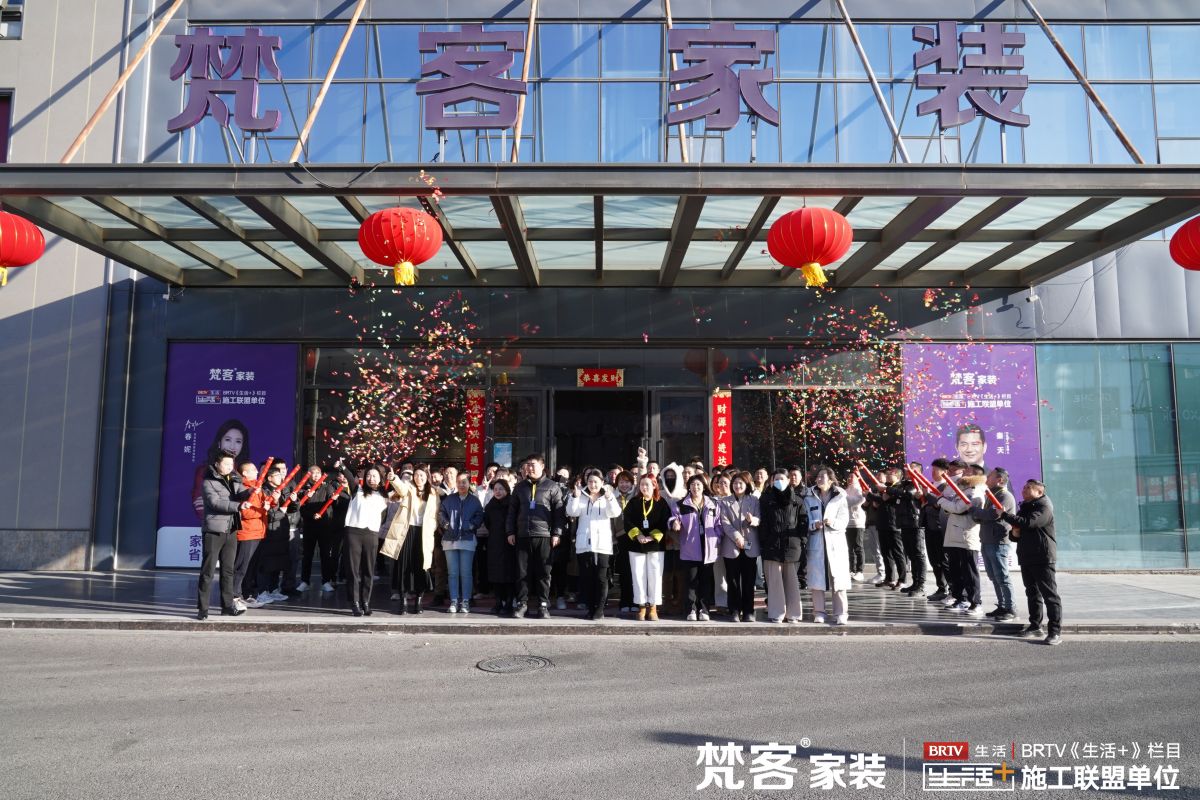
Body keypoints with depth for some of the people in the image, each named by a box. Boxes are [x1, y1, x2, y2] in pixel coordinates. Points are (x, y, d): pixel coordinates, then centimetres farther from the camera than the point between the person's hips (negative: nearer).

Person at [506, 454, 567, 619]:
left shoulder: (552, 486, 4)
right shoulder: (520, 487, 14)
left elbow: (559, 511, 0)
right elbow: (512, 510, 15)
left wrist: (557, 533, -6)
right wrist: (511, 532, 7)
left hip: (544, 536, -3)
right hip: (522, 536, 3)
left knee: (543, 572, 2)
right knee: (522, 571, 4)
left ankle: (543, 605, 9)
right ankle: (521, 603, 13)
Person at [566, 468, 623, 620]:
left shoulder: (608, 496, 9)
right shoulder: (581, 496, 11)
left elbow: (615, 513, -7)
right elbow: (572, 512, -3)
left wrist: (609, 498, -24)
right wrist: (575, 497, -19)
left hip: (602, 543, -2)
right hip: (584, 543, 2)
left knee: (601, 577, -2)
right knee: (586, 577, 5)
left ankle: (599, 609, 3)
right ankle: (590, 608, 13)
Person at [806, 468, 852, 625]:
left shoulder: (840, 497, 4)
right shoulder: (810, 498, 9)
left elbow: (844, 521, -3)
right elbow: (806, 520, 5)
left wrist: (833, 522, -22)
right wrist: (814, 524, -16)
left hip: (835, 541, -2)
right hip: (816, 542, 2)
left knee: (838, 578, -3)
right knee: (817, 578, 1)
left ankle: (841, 613, 3)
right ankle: (819, 613, 9)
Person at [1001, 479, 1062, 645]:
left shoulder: (1044, 506, -9)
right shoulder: (1024, 507, 18)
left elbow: (1028, 523, -25)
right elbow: (1016, 532, 26)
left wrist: (1004, 515, -16)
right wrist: (1014, 533, 2)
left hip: (1043, 558, -8)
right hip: (1026, 557, 9)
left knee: (1050, 594, -8)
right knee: (1032, 593, 13)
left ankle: (1056, 631, -8)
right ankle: (1035, 626, 21)